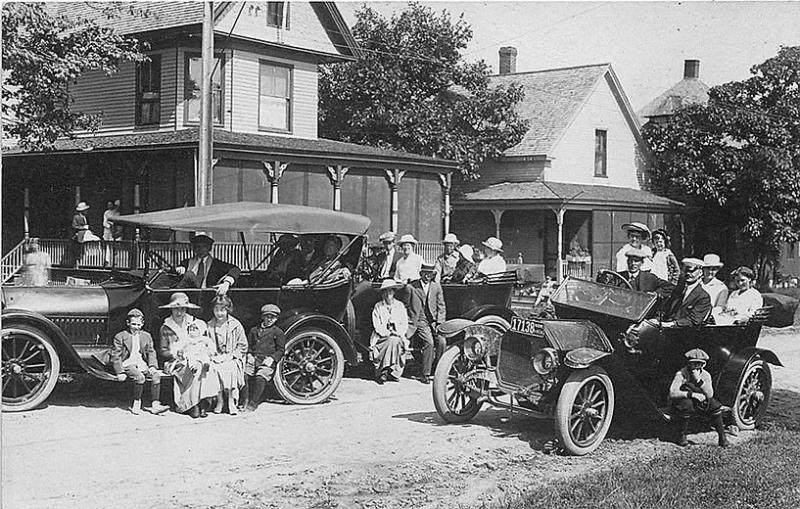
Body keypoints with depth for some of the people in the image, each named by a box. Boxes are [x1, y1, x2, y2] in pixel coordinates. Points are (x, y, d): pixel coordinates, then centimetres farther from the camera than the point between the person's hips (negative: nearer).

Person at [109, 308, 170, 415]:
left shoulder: (146, 336, 18)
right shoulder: (120, 337, 3)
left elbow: (151, 353, 16)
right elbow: (115, 357, -2)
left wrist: (153, 366, -4)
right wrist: (120, 372, -14)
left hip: (142, 365, 4)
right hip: (127, 365, -4)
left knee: (156, 375, -23)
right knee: (140, 377, -33)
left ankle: (155, 405, -25)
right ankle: (136, 404, -19)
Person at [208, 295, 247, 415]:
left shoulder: (236, 325, 4)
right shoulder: (209, 326, 10)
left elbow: (243, 346, 5)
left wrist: (231, 355, -8)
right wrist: (213, 356, -6)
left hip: (232, 358, -1)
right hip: (216, 359, 1)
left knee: (231, 368, -33)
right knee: (215, 369, -31)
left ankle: (231, 401, -26)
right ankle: (219, 400, -22)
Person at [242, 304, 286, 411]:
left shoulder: (278, 332, 9)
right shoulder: (254, 330, 22)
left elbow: (280, 350, 6)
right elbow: (249, 345, 25)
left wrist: (271, 358, -9)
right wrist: (249, 355, 6)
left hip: (267, 362, -4)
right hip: (253, 358, 4)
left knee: (260, 378, -25)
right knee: (243, 375, -17)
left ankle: (253, 404, -18)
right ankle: (244, 402, -8)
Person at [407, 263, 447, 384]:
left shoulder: (436, 287, 11)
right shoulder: (412, 287, 1)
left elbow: (441, 307, 12)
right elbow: (405, 307, 5)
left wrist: (440, 323, 1)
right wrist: (408, 325, 0)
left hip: (434, 321, 3)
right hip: (419, 321, -3)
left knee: (442, 342, -21)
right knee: (429, 342, -26)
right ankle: (425, 374, -18)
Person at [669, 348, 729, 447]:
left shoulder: (706, 375, -5)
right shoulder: (681, 374, -19)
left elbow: (710, 395, -17)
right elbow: (672, 393, -31)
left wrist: (699, 380, -29)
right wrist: (692, 394, -40)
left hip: (699, 403, 4)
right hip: (681, 401, -4)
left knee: (715, 406, -18)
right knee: (687, 404, -36)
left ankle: (722, 437, -6)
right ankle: (681, 436, -18)